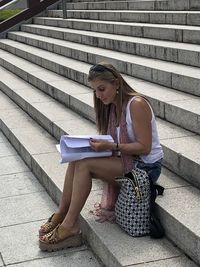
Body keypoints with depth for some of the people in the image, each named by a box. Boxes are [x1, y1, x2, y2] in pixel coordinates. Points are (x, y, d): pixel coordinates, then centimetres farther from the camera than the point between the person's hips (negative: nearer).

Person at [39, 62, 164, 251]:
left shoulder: (137, 104, -19)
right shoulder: (111, 105, 7)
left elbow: (144, 147, -20)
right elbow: (114, 142, 9)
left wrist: (110, 146, -28)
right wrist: (98, 145, -11)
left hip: (145, 166, -8)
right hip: (126, 160, 8)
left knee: (84, 165, -23)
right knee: (75, 161, -14)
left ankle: (70, 226, -15)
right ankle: (61, 214, -4)